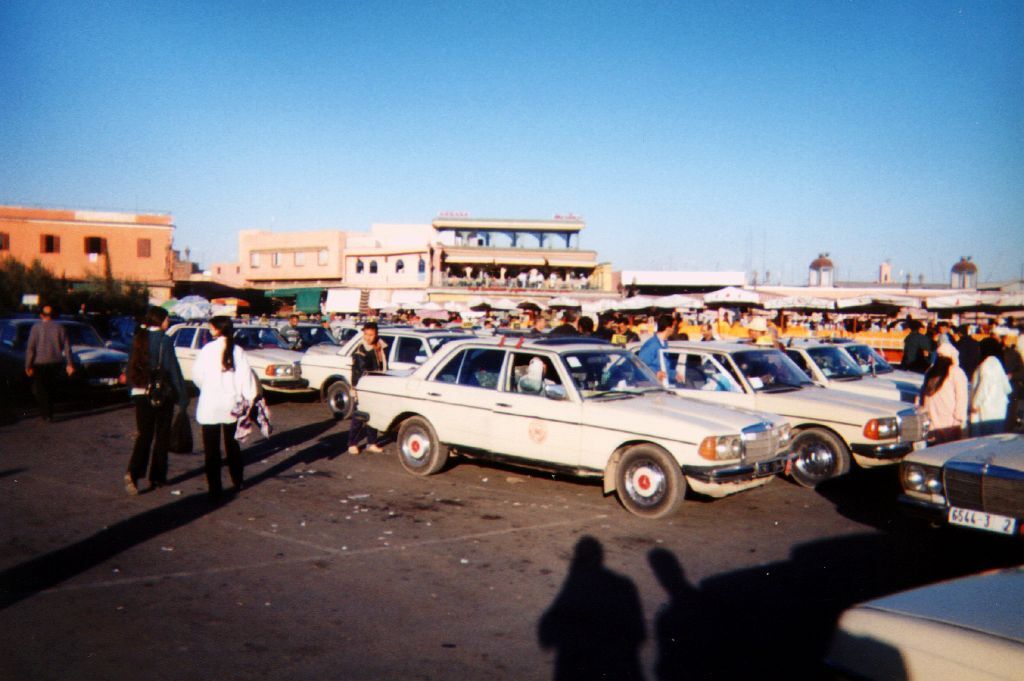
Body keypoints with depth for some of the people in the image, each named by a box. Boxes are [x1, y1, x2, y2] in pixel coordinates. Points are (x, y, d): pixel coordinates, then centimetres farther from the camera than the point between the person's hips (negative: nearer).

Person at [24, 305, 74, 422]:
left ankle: (46, 414, -8)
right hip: (56, 363, 3)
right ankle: (49, 414, 17)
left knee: (38, 390, 5)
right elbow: (67, 346, 1)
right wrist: (69, 363, 2)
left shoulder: (36, 327, -3)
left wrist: (28, 366, -5)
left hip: (40, 363, -3)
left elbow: (30, 348, -7)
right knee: (50, 389, 16)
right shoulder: (60, 327, 4)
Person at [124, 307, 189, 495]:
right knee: (161, 435, 8)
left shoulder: (139, 339, 6)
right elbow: (173, 370, -12)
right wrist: (183, 397, -8)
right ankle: (157, 477, 14)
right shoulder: (164, 341, -12)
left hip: (140, 394, 5)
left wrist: (133, 389, 20)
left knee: (144, 435, 8)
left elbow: (131, 368, 12)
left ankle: (133, 473, -12)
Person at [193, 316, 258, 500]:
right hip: (232, 405, 3)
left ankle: (215, 489, 1)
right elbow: (245, 376, -8)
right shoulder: (238, 351, -4)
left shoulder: (208, 349, -8)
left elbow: (196, 374, -2)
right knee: (232, 445, 20)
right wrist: (250, 399, -5)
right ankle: (238, 482, 30)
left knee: (212, 449, 4)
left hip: (210, 406, -3)